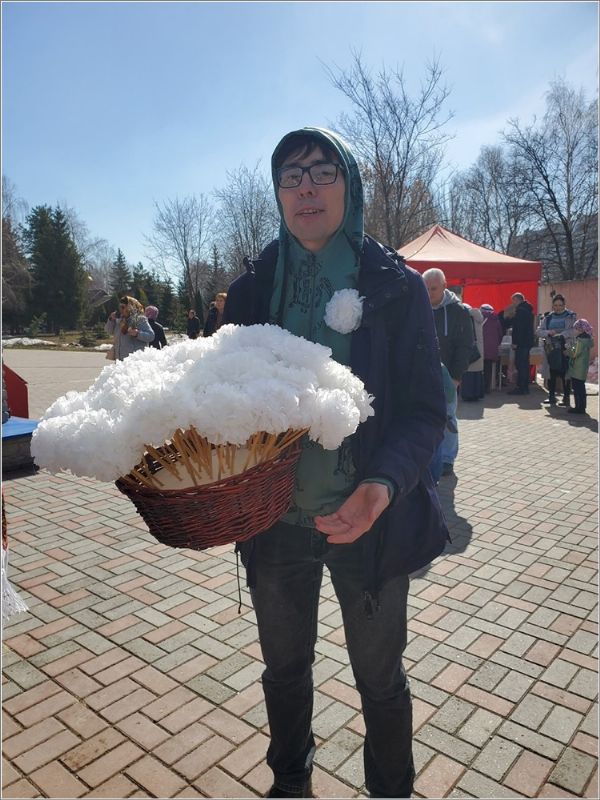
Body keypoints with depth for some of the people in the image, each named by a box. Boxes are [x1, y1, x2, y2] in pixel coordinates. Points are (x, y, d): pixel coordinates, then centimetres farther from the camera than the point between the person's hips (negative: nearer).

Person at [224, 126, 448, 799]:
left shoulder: (395, 287, -6)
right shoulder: (252, 290, 1)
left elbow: (423, 408, -10)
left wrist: (385, 482, -28)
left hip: (366, 522, -2)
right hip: (275, 520, 3)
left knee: (380, 679, 18)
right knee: (283, 669, 23)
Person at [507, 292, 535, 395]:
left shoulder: (520, 310, -13)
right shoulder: (527, 309, 19)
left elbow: (518, 328, -20)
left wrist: (515, 342, -20)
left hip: (521, 343, -10)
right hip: (527, 341, 10)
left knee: (520, 365, -8)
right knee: (524, 365, 13)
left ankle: (521, 388, -8)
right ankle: (525, 387, 18)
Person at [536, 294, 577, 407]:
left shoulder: (571, 316, 3)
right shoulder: (548, 317, 13)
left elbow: (574, 331, -12)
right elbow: (538, 331, 7)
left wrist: (561, 335, -24)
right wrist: (548, 332, -12)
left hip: (565, 350, -3)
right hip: (551, 349, 3)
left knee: (565, 374, -1)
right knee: (551, 374, 6)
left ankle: (566, 398, 5)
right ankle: (551, 397, 14)